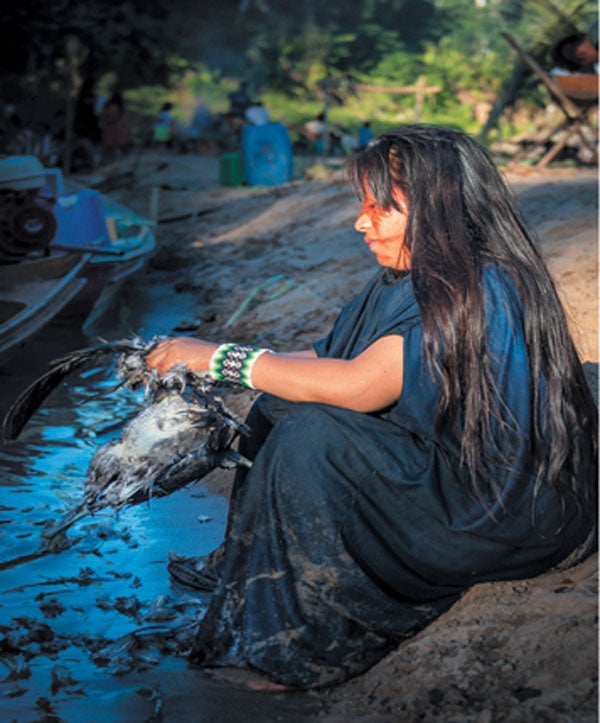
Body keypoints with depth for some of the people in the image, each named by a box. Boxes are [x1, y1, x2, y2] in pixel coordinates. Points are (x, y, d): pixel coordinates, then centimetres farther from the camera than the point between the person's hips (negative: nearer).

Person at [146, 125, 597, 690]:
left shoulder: (481, 293, -25)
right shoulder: (415, 281, 5)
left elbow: (358, 385, -31)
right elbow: (332, 358, 7)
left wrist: (221, 359, -22)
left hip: (506, 512, -10)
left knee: (313, 436, -24)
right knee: (283, 406, 5)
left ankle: (305, 646, -11)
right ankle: (242, 574, 15)